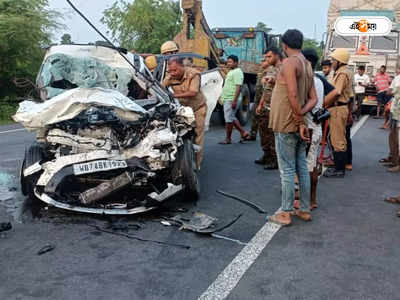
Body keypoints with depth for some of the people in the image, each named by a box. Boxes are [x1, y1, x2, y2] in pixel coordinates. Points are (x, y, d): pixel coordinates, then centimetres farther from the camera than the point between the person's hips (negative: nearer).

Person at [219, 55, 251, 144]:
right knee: (232, 118, 14)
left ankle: (228, 139, 5)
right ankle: (244, 133, 20)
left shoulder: (237, 72, -13)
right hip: (227, 99, 10)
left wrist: (234, 100, -26)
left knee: (229, 119, -4)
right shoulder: (231, 71, 19)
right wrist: (222, 97, 24)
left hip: (231, 100, -10)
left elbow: (238, 87, -21)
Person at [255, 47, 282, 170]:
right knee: (264, 132, 14)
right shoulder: (270, 69, 18)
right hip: (265, 107, 9)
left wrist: (273, 81, -39)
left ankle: (275, 160, 2)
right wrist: (260, 104, 23)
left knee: (273, 134, -7)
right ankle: (267, 156, 27)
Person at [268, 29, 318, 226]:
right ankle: (305, 210, 22)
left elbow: (293, 95, -22)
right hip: (299, 124, 8)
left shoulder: (290, 63, -13)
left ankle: (285, 213, 6)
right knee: (302, 168, 13)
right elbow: (313, 99, 10)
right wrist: (301, 114, -5)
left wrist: (299, 121, -16)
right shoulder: (307, 65, 14)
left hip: (287, 125, -8)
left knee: (287, 170, -2)